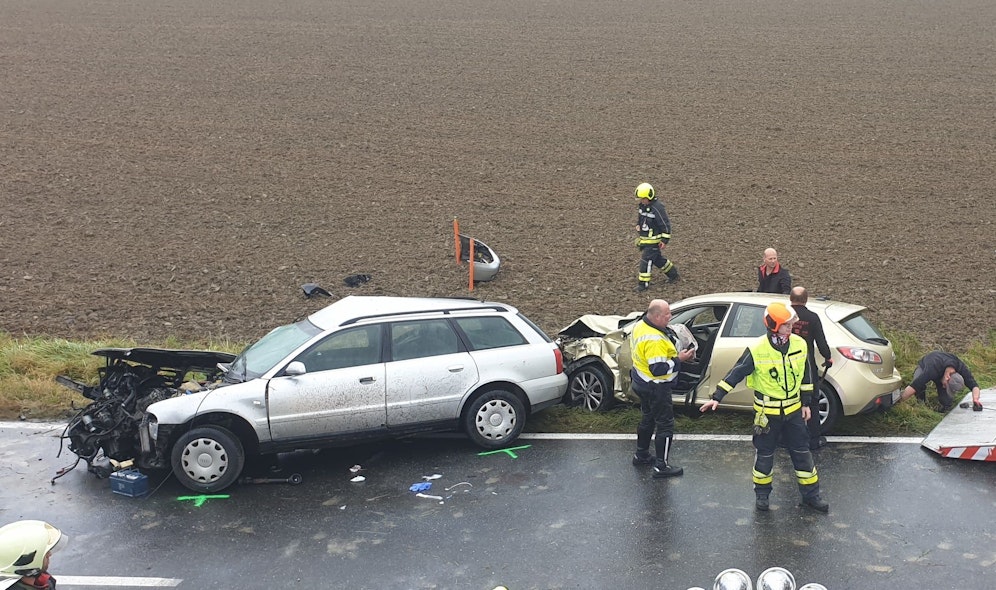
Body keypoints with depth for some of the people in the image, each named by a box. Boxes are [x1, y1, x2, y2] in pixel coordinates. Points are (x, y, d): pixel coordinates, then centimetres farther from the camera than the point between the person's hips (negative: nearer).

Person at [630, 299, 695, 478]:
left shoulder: (640, 326, 0)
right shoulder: (655, 340, -31)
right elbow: (659, 369, -31)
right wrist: (679, 359, -22)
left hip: (641, 381, 10)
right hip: (655, 387, -10)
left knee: (648, 418, 25)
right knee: (665, 424, 2)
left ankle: (641, 455, 39)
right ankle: (661, 466, 9)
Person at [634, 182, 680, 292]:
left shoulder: (657, 208, -22)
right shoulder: (642, 205, 3)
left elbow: (665, 224, -18)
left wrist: (664, 240, -17)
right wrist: (638, 225, 2)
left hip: (653, 240, -9)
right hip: (644, 238, 9)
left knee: (646, 260, -7)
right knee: (658, 258, 19)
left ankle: (644, 283, 2)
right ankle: (673, 274, 35)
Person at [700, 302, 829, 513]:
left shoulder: (799, 345, -4)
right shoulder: (757, 350, -18)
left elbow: (805, 375, 8)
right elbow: (736, 373, -14)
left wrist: (805, 403, 11)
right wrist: (717, 397, -18)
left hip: (793, 409, 4)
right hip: (767, 412, -3)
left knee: (802, 452, 10)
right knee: (764, 454, 9)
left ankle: (811, 495, 24)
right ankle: (761, 493, 27)